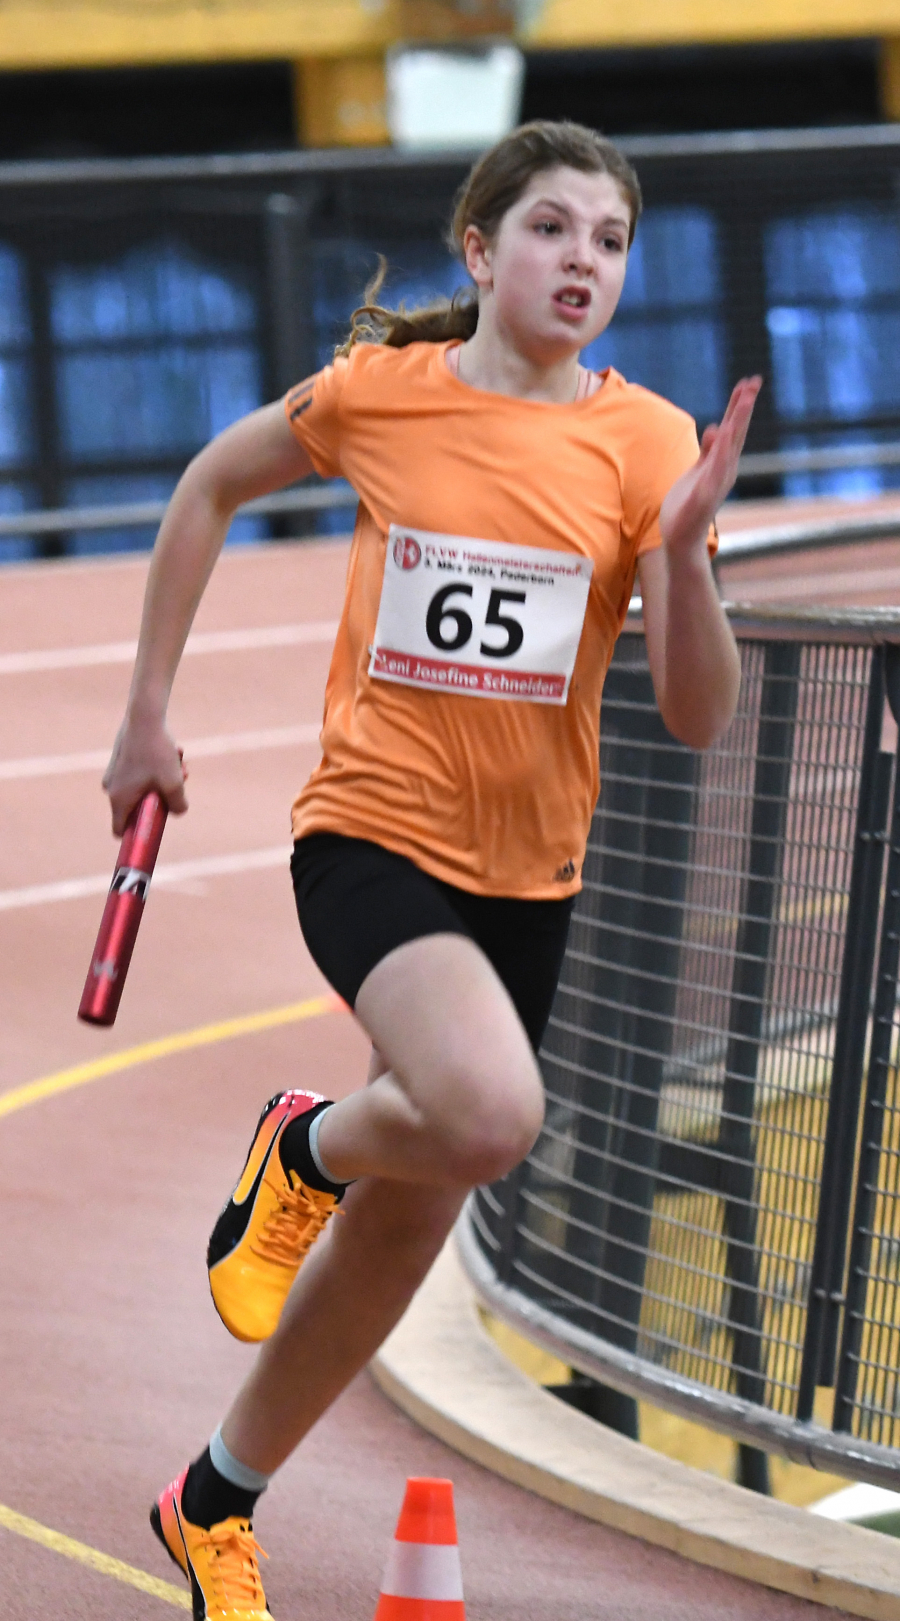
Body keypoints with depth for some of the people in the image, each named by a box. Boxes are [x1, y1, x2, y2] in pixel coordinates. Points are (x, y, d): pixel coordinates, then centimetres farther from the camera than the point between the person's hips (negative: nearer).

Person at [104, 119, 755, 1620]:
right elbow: (212, 486, 13)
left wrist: (683, 547, -24)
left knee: (400, 1232, 12)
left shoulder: (647, 443, -4)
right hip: (371, 833, -3)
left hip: (526, 874, 4)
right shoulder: (375, 393, -6)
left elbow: (697, 717, -7)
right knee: (490, 1112, -33)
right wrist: (147, 709, 11)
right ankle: (309, 1146, 3)